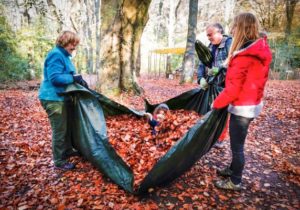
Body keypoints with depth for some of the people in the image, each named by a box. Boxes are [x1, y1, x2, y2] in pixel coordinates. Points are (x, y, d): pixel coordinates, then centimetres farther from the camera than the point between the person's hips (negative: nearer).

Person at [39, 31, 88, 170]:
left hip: (60, 97, 10)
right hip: (53, 98, -10)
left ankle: (68, 151, 39)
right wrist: (74, 78, -22)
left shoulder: (64, 55, 14)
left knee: (66, 126, 21)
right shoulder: (56, 55, -18)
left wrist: (79, 80, 5)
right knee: (59, 130, -2)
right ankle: (59, 161, 12)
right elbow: (55, 78, -27)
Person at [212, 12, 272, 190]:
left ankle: (235, 182, 22)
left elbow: (233, 89, -21)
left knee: (237, 146, 5)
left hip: (242, 107, -9)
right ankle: (233, 169, 42)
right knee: (237, 143, 23)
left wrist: (216, 104, -8)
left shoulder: (244, 56, -23)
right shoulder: (261, 50, 5)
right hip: (253, 103, 9)